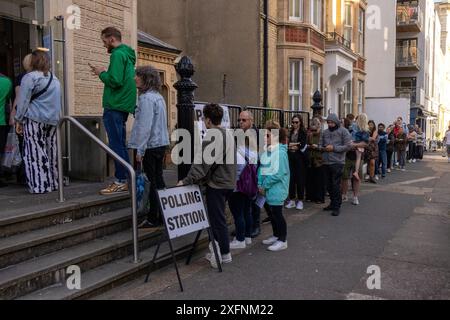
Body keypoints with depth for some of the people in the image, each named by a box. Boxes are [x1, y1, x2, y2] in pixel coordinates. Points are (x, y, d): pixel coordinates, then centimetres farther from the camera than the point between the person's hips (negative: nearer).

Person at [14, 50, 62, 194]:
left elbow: (23, 101, -8)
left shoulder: (30, 77, -6)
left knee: (36, 153, -4)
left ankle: (39, 186, -6)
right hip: (52, 121, 6)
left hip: (35, 120, -6)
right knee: (51, 152, 9)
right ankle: (53, 183, 13)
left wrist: (18, 120, -3)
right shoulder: (55, 79, 15)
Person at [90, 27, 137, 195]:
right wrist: (105, 73, 13)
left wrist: (102, 74, -5)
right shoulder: (127, 54, 18)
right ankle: (126, 180, 19)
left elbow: (115, 81, -21)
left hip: (115, 107, -10)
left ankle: (121, 182, -5)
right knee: (121, 144, 14)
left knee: (116, 145, -7)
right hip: (123, 106, 10)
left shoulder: (117, 55, -12)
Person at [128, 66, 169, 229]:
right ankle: (162, 215, 21)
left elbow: (144, 126, -20)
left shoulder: (146, 98, -15)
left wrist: (140, 150, -18)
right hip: (161, 144, 9)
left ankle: (154, 218, 5)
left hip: (150, 146, -9)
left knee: (153, 182, -3)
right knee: (158, 180, 14)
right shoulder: (158, 97, 14)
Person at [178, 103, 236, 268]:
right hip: (228, 182, 9)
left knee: (217, 219, 0)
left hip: (217, 184, -9)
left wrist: (187, 180, -18)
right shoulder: (228, 133, 11)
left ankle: (224, 254, 8)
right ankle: (217, 248, 24)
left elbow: (203, 162, -22)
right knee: (217, 217, 17)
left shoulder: (211, 135, -18)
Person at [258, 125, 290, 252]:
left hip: (276, 190, -8)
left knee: (277, 214, 0)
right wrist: (260, 184, 0)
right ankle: (276, 235, 33)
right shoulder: (266, 151, 6)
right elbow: (262, 168, 11)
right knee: (272, 213, 17)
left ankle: (282, 240, 13)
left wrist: (265, 186, -15)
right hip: (268, 189, 8)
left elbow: (277, 173, -22)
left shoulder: (280, 152, -19)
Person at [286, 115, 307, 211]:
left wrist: (292, 145, -4)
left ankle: (300, 200, 9)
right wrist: (296, 144, -11)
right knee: (291, 178, 4)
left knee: (300, 178, 1)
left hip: (299, 157, -4)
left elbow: (302, 145, -12)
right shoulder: (290, 132, 11)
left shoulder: (303, 132, -2)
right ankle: (292, 200, 13)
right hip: (291, 156, 4)